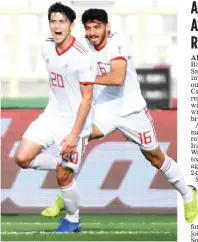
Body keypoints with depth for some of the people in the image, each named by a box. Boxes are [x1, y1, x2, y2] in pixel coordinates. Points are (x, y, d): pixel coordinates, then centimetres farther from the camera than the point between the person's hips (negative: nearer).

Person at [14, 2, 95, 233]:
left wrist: (74, 134, -22)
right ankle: (63, 165, 18)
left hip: (74, 121, -6)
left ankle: (73, 218, 22)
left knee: (62, 176, -3)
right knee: (22, 158, -7)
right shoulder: (47, 47, -1)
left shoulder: (81, 57, -21)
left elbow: (87, 98, -19)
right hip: (52, 115, 6)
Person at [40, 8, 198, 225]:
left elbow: (118, 78, -37)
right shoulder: (83, 45, -8)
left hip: (131, 110, -4)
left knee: (155, 157, 10)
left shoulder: (117, 43, -24)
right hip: (103, 109, 4)